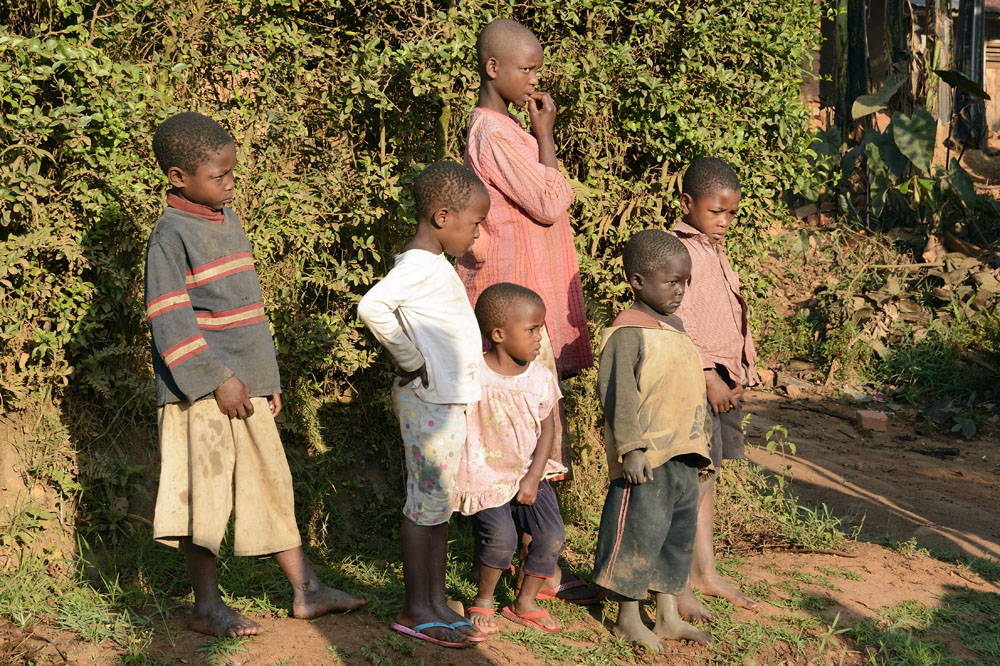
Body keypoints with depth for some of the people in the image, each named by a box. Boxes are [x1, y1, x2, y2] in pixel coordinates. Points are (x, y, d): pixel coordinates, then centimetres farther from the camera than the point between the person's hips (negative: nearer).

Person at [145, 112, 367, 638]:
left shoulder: (227, 221, 13)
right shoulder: (171, 235, -12)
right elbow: (170, 321, -16)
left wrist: (267, 379, 19)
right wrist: (217, 380, -18)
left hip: (245, 387, 8)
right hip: (201, 393, -8)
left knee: (272, 485, 12)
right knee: (204, 495, 0)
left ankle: (306, 591, 19)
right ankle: (207, 606, 11)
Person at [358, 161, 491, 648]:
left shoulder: (431, 265, 14)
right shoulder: (421, 265, -18)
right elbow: (373, 306, -33)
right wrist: (412, 361, -22)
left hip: (449, 401, 10)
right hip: (430, 401, -10)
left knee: (439, 505, 13)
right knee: (427, 503, -2)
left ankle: (436, 604, 21)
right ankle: (415, 611, 7)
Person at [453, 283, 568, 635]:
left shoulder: (540, 377, -4)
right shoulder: (472, 376, -16)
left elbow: (546, 431, 1)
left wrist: (533, 479, -6)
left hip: (529, 474, 4)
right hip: (488, 475, -4)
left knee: (552, 534, -7)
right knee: (500, 536, -20)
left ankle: (525, 602, 14)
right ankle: (483, 600, 6)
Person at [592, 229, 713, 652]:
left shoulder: (674, 328, 15)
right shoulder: (627, 334, -13)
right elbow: (618, 395, -19)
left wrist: (700, 440, 24)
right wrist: (631, 448, -23)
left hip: (682, 453, 9)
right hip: (646, 457, -9)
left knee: (679, 531, 14)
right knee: (640, 530, -2)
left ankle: (668, 617, 25)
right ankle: (627, 620, 11)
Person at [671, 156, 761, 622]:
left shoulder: (714, 250, 16)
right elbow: (679, 323, -20)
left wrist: (736, 376, 18)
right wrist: (709, 378, -21)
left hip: (723, 379, 9)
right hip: (695, 382, -9)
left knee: (706, 478, 16)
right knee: (694, 480, -7)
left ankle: (705, 571, 25)